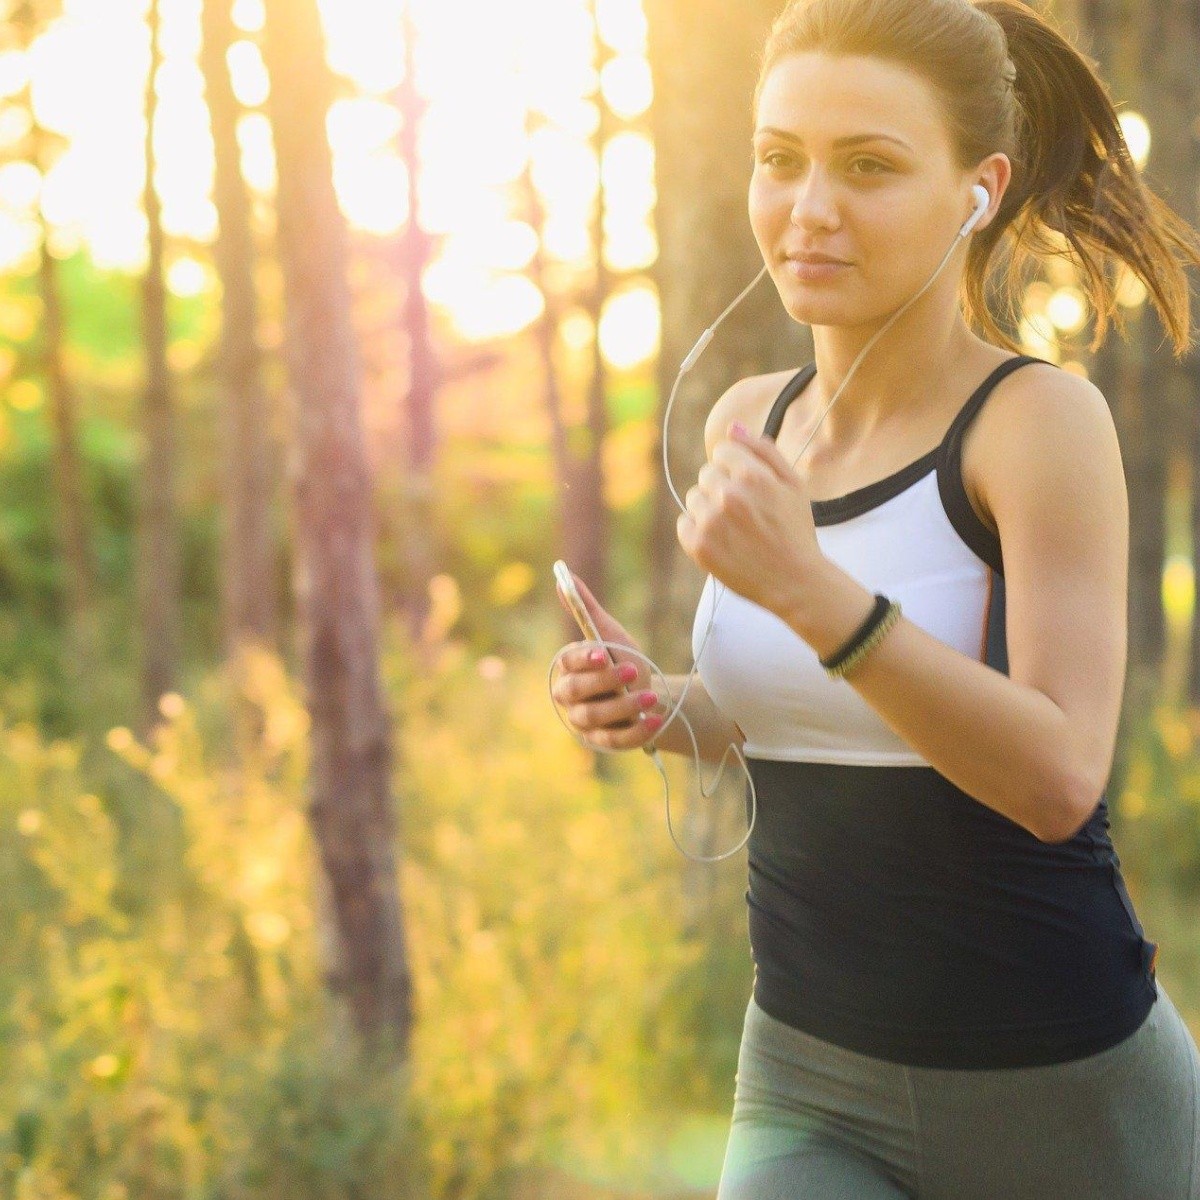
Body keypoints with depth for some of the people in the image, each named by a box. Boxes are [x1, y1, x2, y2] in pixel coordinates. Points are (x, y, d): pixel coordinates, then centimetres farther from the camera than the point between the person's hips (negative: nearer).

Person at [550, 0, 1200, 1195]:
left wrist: (810, 588, -32)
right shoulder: (750, 422, 3)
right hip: (809, 1092, 4)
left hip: (1056, 1087, -4)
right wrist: (656, 707, -2)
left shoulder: (1039, 418, -13)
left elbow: (1059, 776, -23)